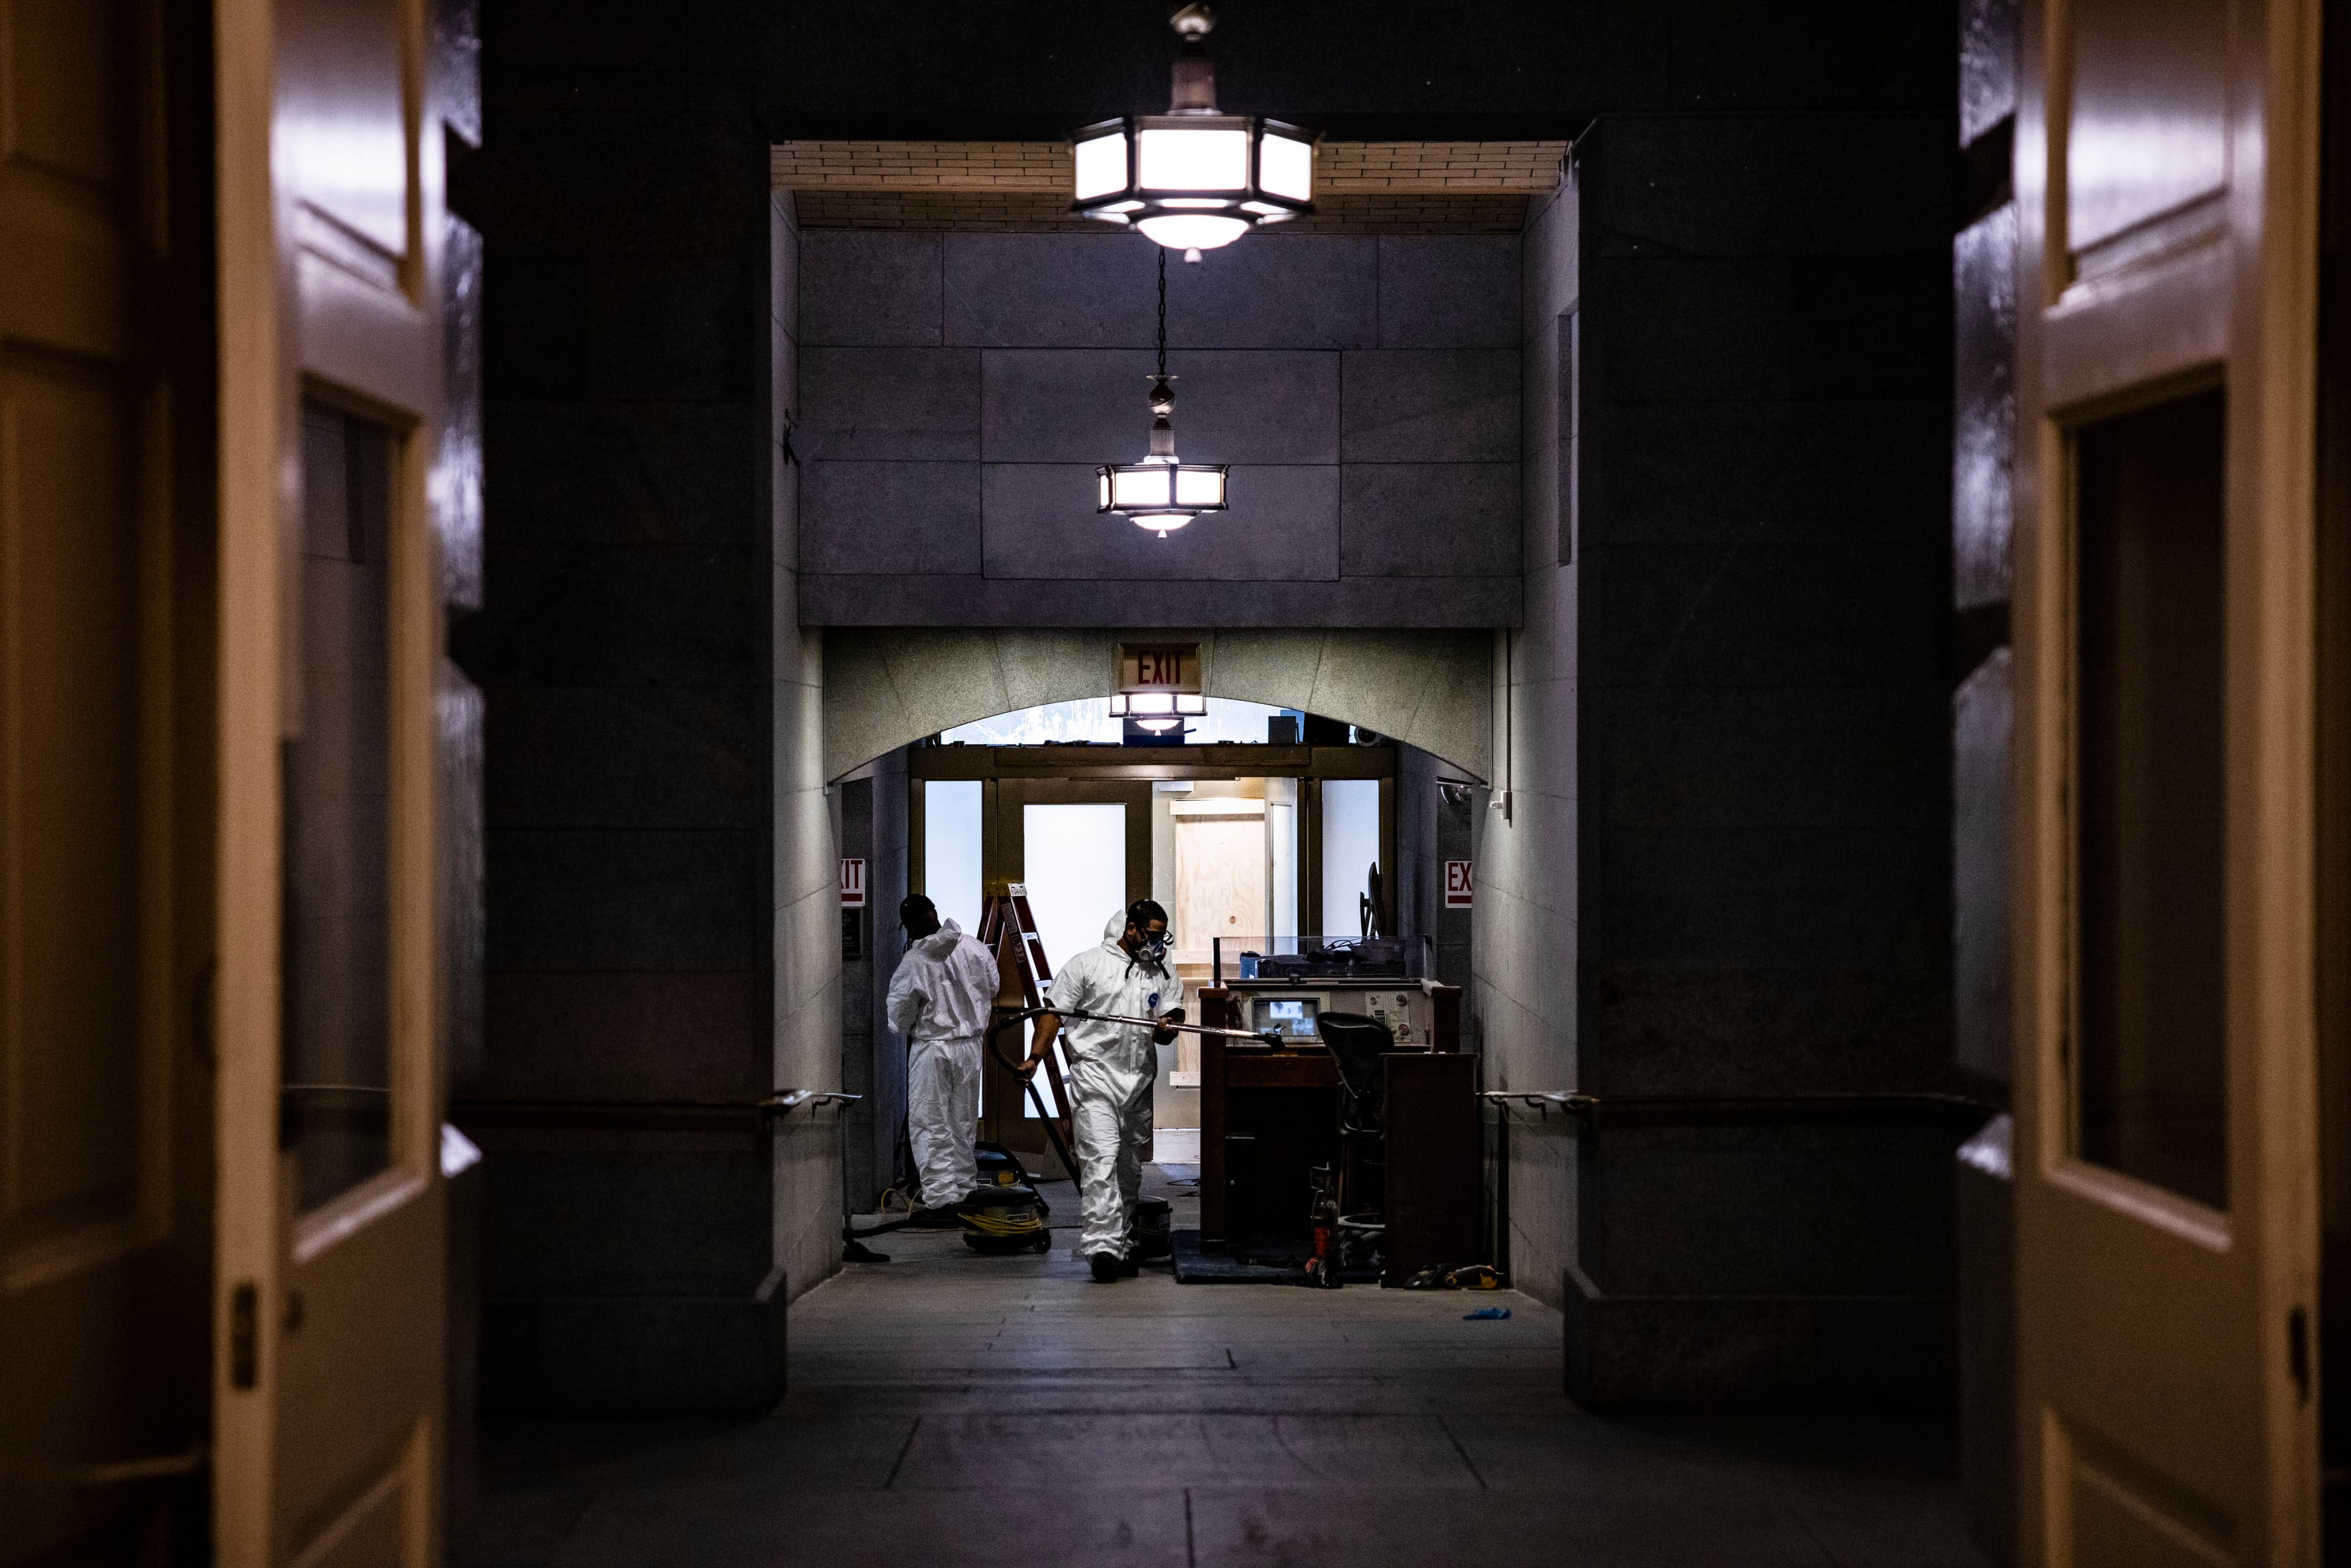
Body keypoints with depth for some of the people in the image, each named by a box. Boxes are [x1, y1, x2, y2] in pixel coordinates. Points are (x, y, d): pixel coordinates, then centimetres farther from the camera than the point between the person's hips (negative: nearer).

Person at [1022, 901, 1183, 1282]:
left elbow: (1171, 1024, 12)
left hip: (1140, 1080, 5)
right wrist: (1035, 1057, -7)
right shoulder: (1087, 964, 3)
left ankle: (1122, 1244, 21)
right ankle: (1101, 1246, -24)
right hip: (1095, 1075, -5)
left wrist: (1165, 1029, -12)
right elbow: (1054, 1013, 2)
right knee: (1101, 1158, -17)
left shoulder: (1165, 974, 16)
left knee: (1131, 1167, 11)